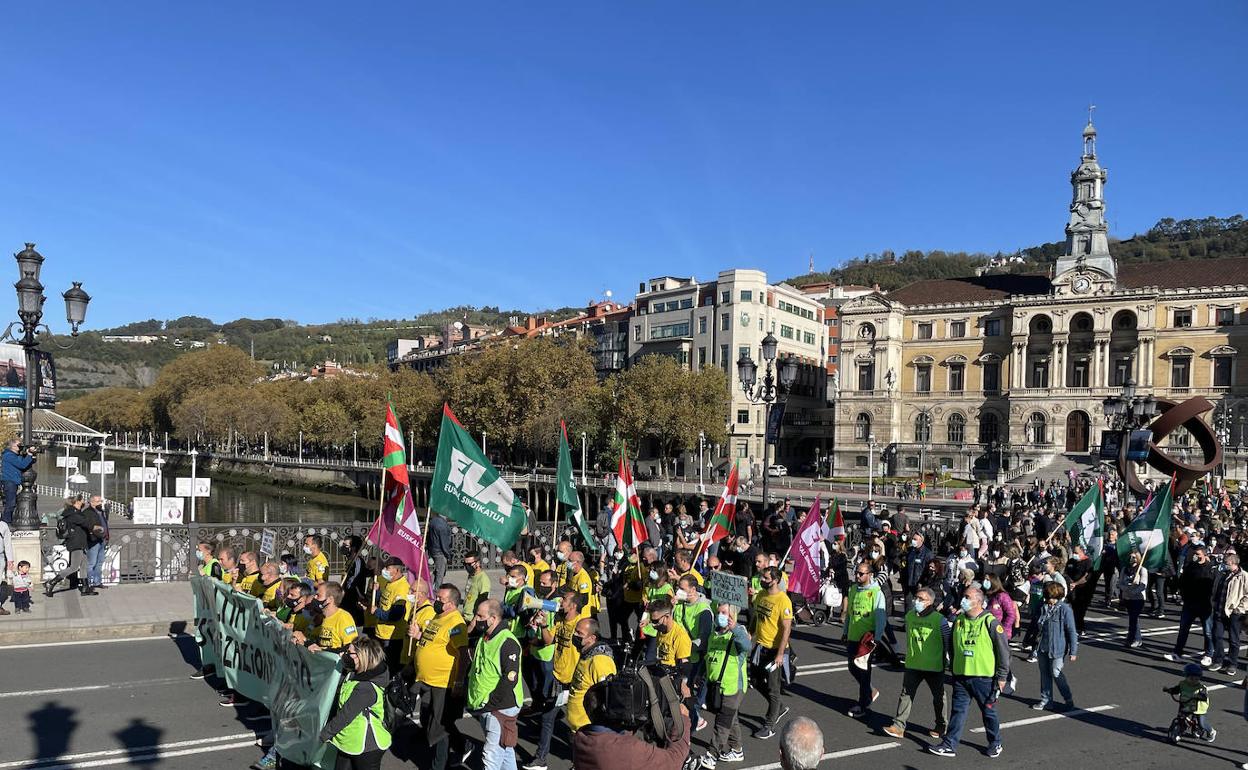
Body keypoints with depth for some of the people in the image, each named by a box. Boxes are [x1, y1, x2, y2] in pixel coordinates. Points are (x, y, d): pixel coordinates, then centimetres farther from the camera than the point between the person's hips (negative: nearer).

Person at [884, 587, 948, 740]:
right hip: (912, 665, 4)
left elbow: (948, 642, -6)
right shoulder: (909, 616, 1)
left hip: (934, 666, -4)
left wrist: (948, 660, -1)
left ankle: (941, 726, 32)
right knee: (906, 694, 0)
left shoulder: (939, 620, -15)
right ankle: (899, 726, 1)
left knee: (938, 696, 13)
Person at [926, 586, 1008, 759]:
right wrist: (954, 667, 19)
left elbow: (1003, 650, -7)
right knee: (958, 710, 5)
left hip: (984, 677, -4)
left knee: (989, 712, 11)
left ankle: (995, 744, 29)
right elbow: (951, 646, 18)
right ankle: (949, 745, 8)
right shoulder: (958, 621, 5)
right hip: (961, 676, 4)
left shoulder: (990, 622, -10)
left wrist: (1002, 676, -6)